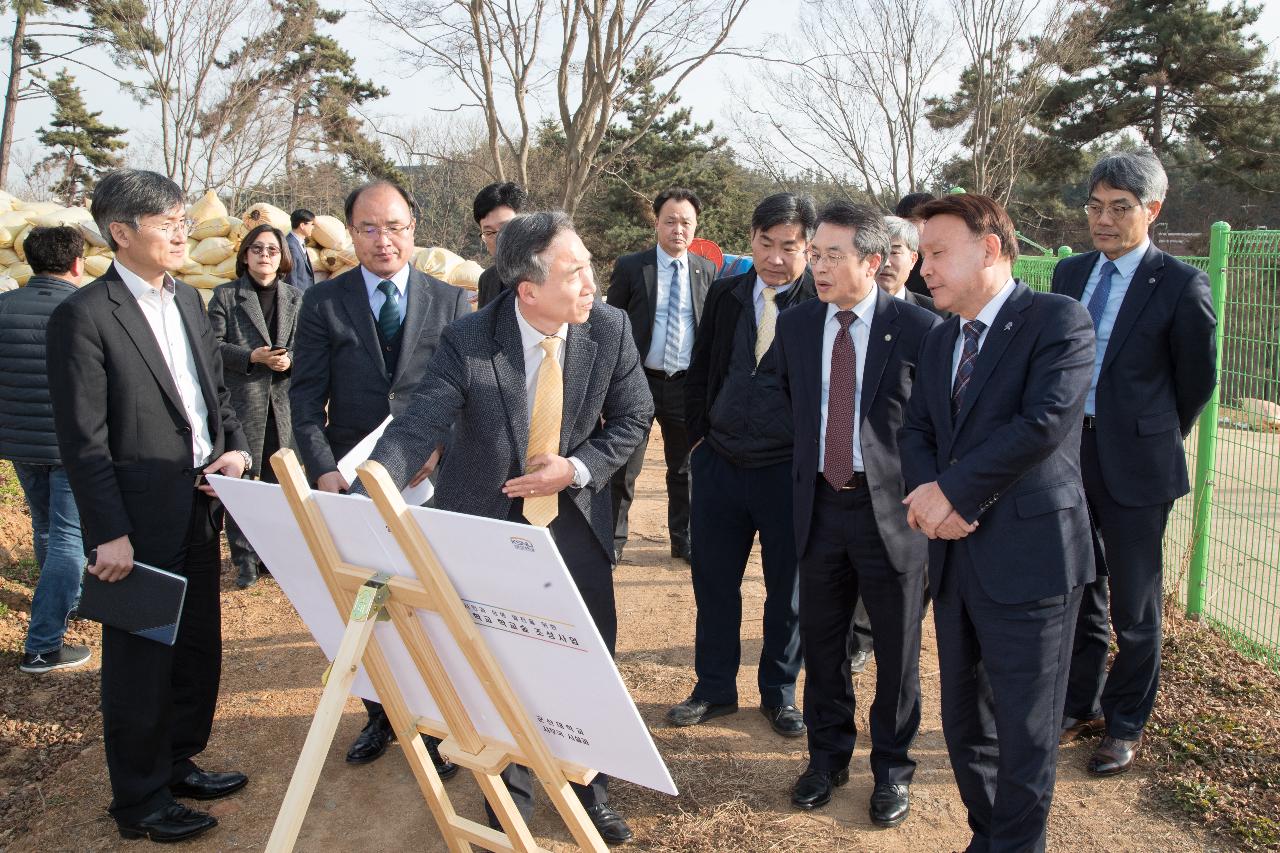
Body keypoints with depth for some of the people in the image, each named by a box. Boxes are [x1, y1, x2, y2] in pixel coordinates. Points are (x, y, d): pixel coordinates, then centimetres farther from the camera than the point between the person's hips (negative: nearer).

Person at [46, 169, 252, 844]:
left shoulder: (187, 300, 10)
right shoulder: (83, 316, -13)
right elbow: (83, 441, -15)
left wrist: (236, 448, -1)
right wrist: (108, 534, -17)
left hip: (200, 510, 7)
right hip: (141, 524, -7)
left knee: (199, 649, 19)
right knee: (140, 664, 7)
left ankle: (178, 762, 38)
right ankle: (141, 801, 25)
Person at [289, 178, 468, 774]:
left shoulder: (450, 301, 2)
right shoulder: (323, 302, 2)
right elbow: (305, 396, -1)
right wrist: (322, 469, -12)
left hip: (431, 479, -1)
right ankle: (379, 716, 29)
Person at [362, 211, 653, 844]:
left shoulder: (610, 329, -12)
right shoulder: (467, 342, -19)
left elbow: (633, 415, -2)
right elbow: (417, 427, -24)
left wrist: (576, 468, -16)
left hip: (576, 520, 2)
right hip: (489, 525, -2)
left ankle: (591, 787, 38)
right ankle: (510, 800, 35)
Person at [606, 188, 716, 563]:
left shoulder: (707, 271, 4)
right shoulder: (629, 267, -3)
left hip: (687, 384, 2)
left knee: (685, 467, 14)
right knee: (624, 467, 5)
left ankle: (684, 539, 29)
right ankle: (614, 541, 18)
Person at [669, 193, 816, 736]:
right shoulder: (725, 295, 4)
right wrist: (699, 435, 8)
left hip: (790, 470, -3)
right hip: (719, 464, 4)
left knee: (787, 589, 11)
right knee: (713, 581, 12)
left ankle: (779, 692, 31)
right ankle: (714, 688, 30)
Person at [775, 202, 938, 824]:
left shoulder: (919, 328, -10)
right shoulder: (795, 326, 4)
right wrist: (810, 462, 12)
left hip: (891, 509, -4)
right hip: (820, 505, 4)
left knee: (896, 648, 10)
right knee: (820, 639, 14)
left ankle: (891, 768, 31)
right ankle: (828, 755, 35)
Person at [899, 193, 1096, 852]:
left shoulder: (1059, 320, -8)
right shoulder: (939, 341, 15)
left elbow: (1045, 421, -20)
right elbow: (916, 431, 12)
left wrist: (953, 492, -16)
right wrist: (928, 493, -9)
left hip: (1028, 559, -7)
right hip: (955, 558, 7)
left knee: (1024, 733, 5)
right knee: (964, 726, 17)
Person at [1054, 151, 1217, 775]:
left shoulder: (1180, 285, -10)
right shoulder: (1070, 273, 7)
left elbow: (1197, 380, 1)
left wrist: (1154, 438, 11)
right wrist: (1066, 436, 13)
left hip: (1134, 465, -5)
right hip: (1069, 453, 5)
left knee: (1134, 611, 9)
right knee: (1078, 597, 17)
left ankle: (1125, 726, 27)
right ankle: (1080, 708, 34)